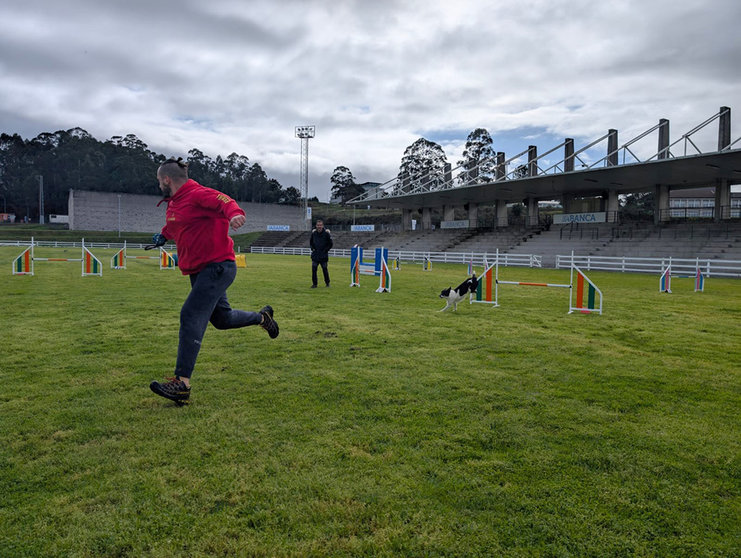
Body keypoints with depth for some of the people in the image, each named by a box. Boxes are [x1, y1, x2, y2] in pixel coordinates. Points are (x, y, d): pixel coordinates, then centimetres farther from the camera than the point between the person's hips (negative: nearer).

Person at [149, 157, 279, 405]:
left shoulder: (198, 194, -12)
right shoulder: (173, 204, 17)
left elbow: (224, 201, -31)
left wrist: (234, 213, -51)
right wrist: (163, 236, 19)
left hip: (217, 267, -10)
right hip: (199, 271, 10)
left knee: (191, 316, -18)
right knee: (221, 319, 18)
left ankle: (182, 384, -17)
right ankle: (262, 317, 42)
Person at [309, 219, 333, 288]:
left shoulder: (326, 233, -8)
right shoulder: (313, 232, 2)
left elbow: (331, 244, -1)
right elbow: (310, 241, 19)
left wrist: (325, 250, -6)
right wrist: (312, 248, 6)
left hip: (323, 256, -3)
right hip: (315, 255, 3)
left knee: (325, 269, 5)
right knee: (313, 269, -3)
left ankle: (327, 283, 23)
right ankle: (314, 284, 7)